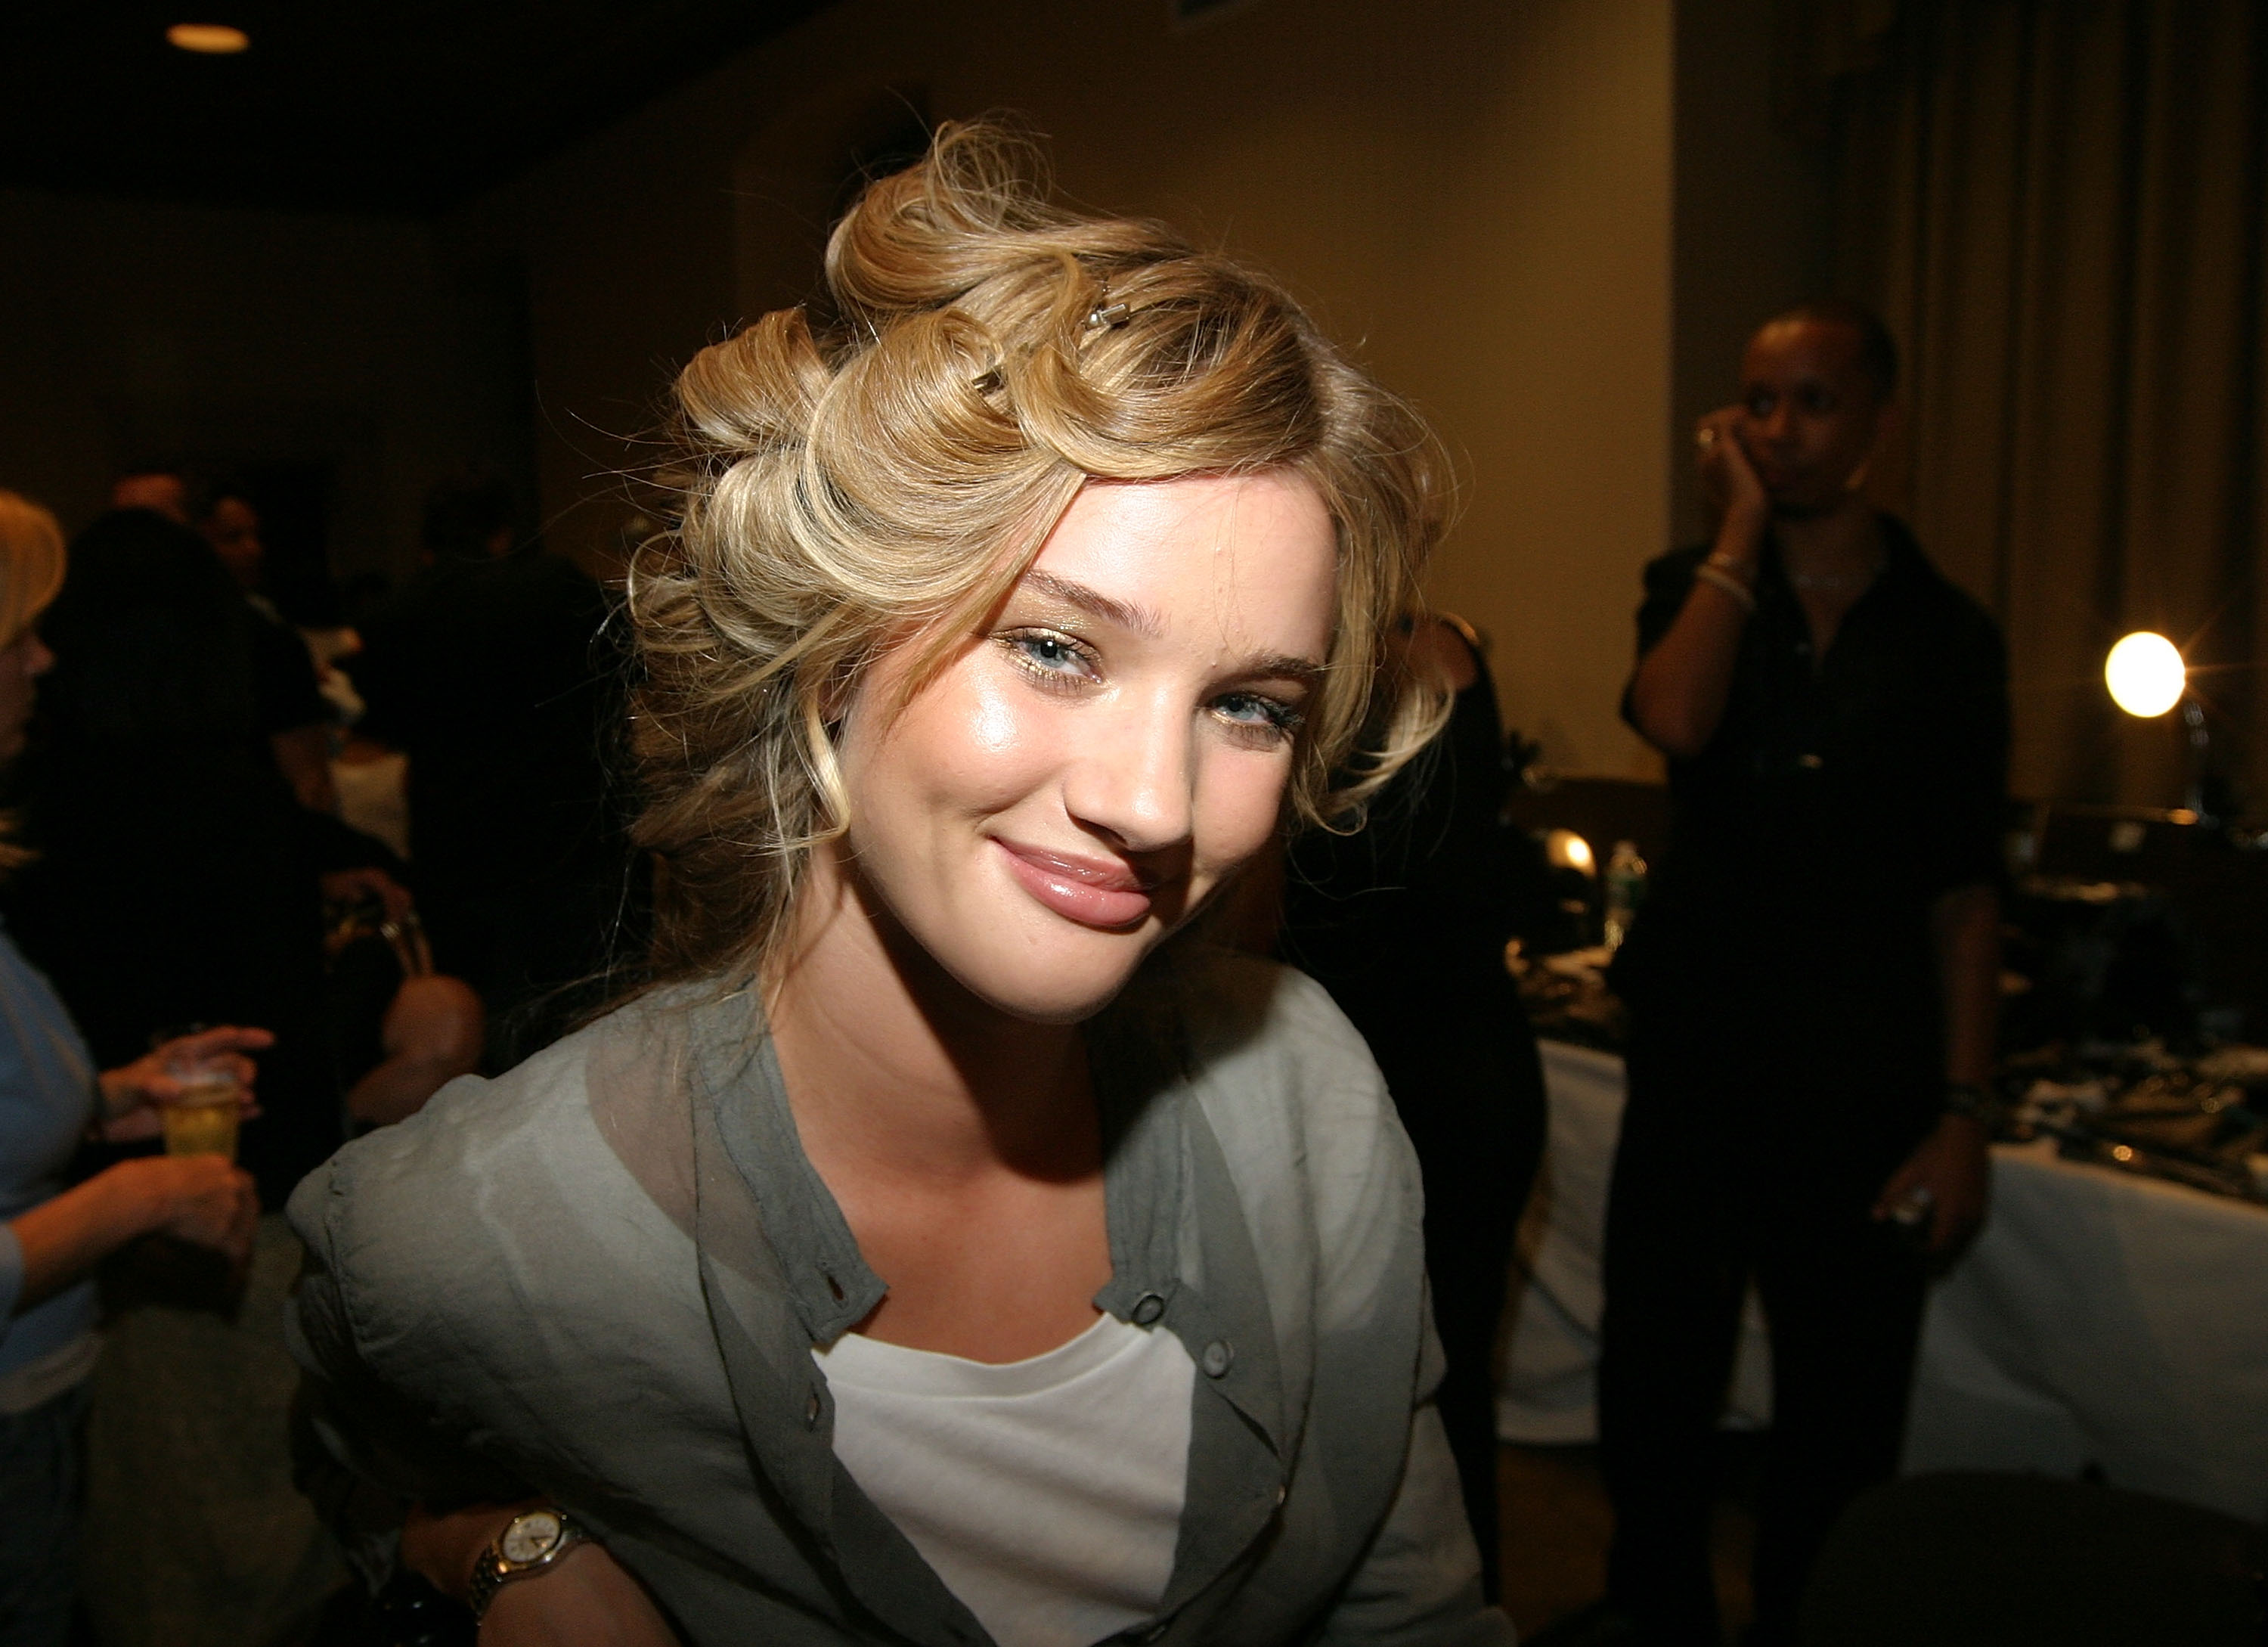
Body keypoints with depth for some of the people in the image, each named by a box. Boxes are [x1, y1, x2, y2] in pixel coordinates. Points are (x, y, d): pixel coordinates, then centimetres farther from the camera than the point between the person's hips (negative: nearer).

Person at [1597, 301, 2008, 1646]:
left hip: (1864, 1087, 0)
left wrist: (1963, 1115, -3)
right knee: (1653, 1405, 11)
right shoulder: (1698, 586, 4)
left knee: (1841, 1435, 11)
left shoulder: (1946, 636, 2)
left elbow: (1965, 892, 2)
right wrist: (1744, 526, -11)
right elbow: (1674, 722, -20)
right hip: (1696, 1064, 1)